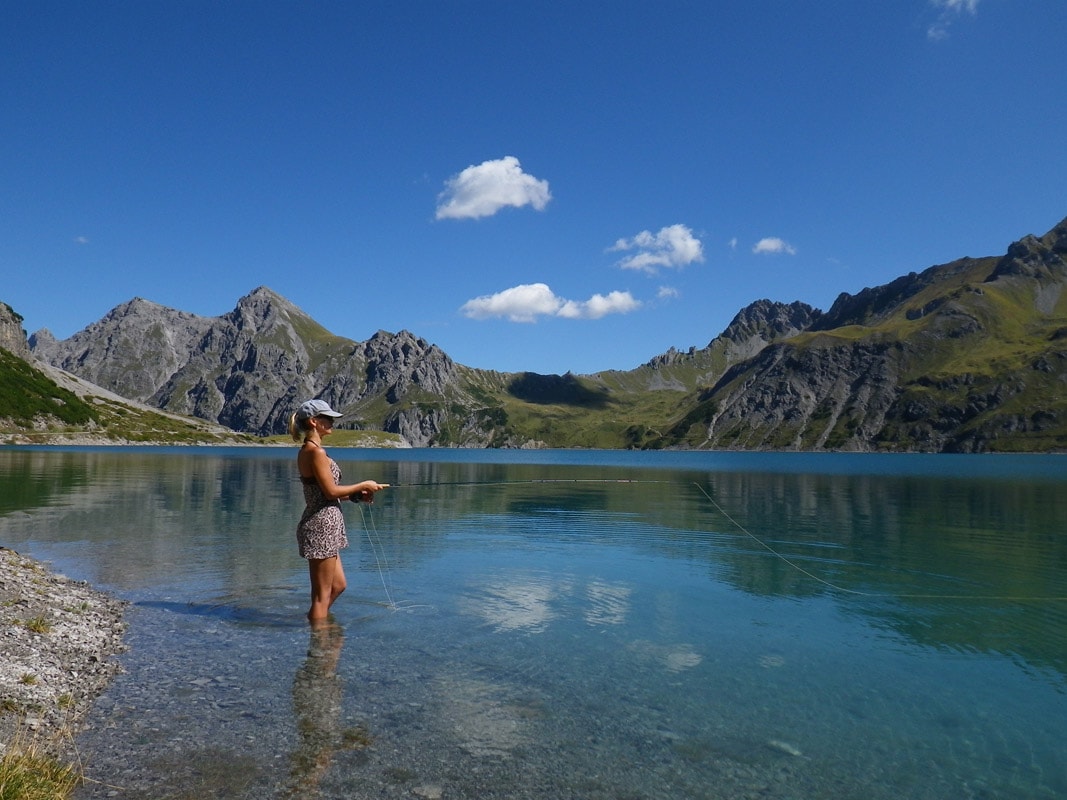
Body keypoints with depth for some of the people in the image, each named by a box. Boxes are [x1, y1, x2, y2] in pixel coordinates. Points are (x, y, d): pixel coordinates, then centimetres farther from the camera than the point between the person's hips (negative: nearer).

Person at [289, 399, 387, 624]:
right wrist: (364, 485, -7)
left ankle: (313, 620, 33)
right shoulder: (316, 451, -16)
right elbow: (331, 491, -19)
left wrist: (356, 494, 9)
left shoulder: (308, 450, 14)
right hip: (321, 525, -10)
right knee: (322, 594, 1)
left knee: (338, 585, 21)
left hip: (322, 525, 10)